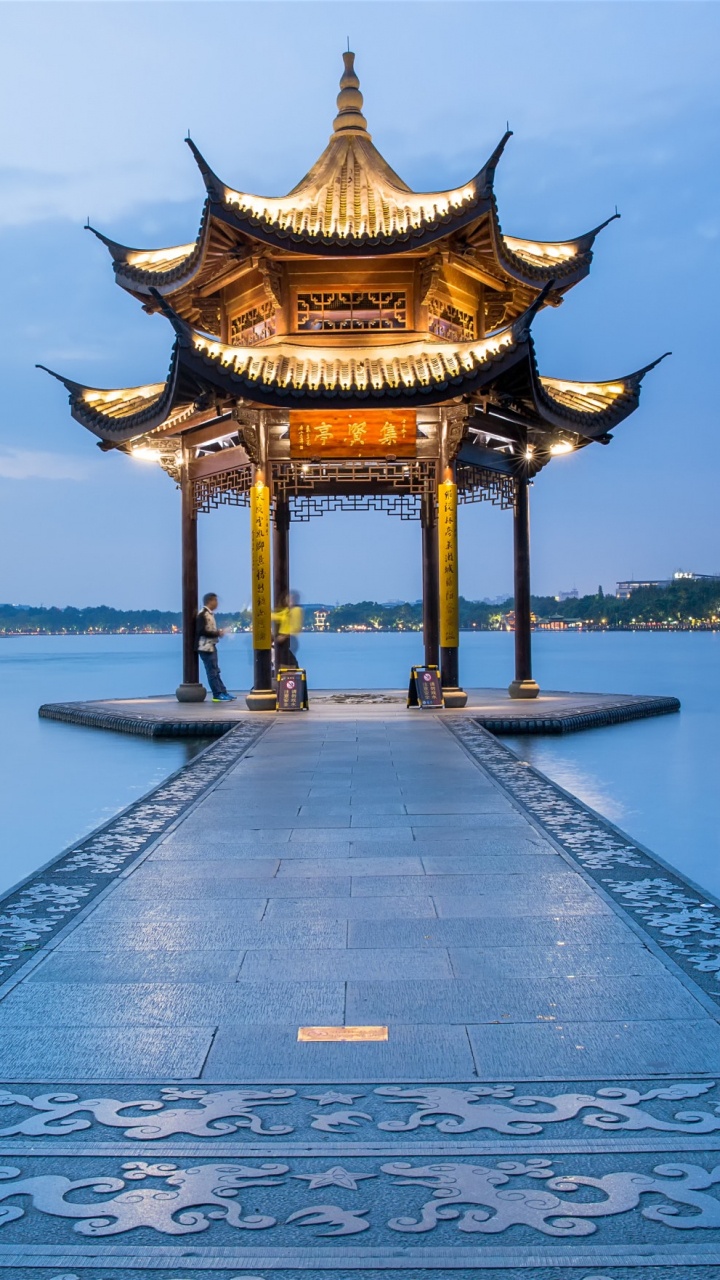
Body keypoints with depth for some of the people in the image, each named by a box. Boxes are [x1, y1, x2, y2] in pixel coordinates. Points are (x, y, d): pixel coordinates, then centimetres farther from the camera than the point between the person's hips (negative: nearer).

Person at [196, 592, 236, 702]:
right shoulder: (202, 614, -15)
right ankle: (218, 694, -1)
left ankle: (222, 693, 15)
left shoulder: (210, 614, 14)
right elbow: (201, 631, -22)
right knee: (212, 671, -5)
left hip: (211, 646, 10)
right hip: (206, 647, -10)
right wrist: (217, 634, -16)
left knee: (215, 671, 11)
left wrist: (218, 632, 4)